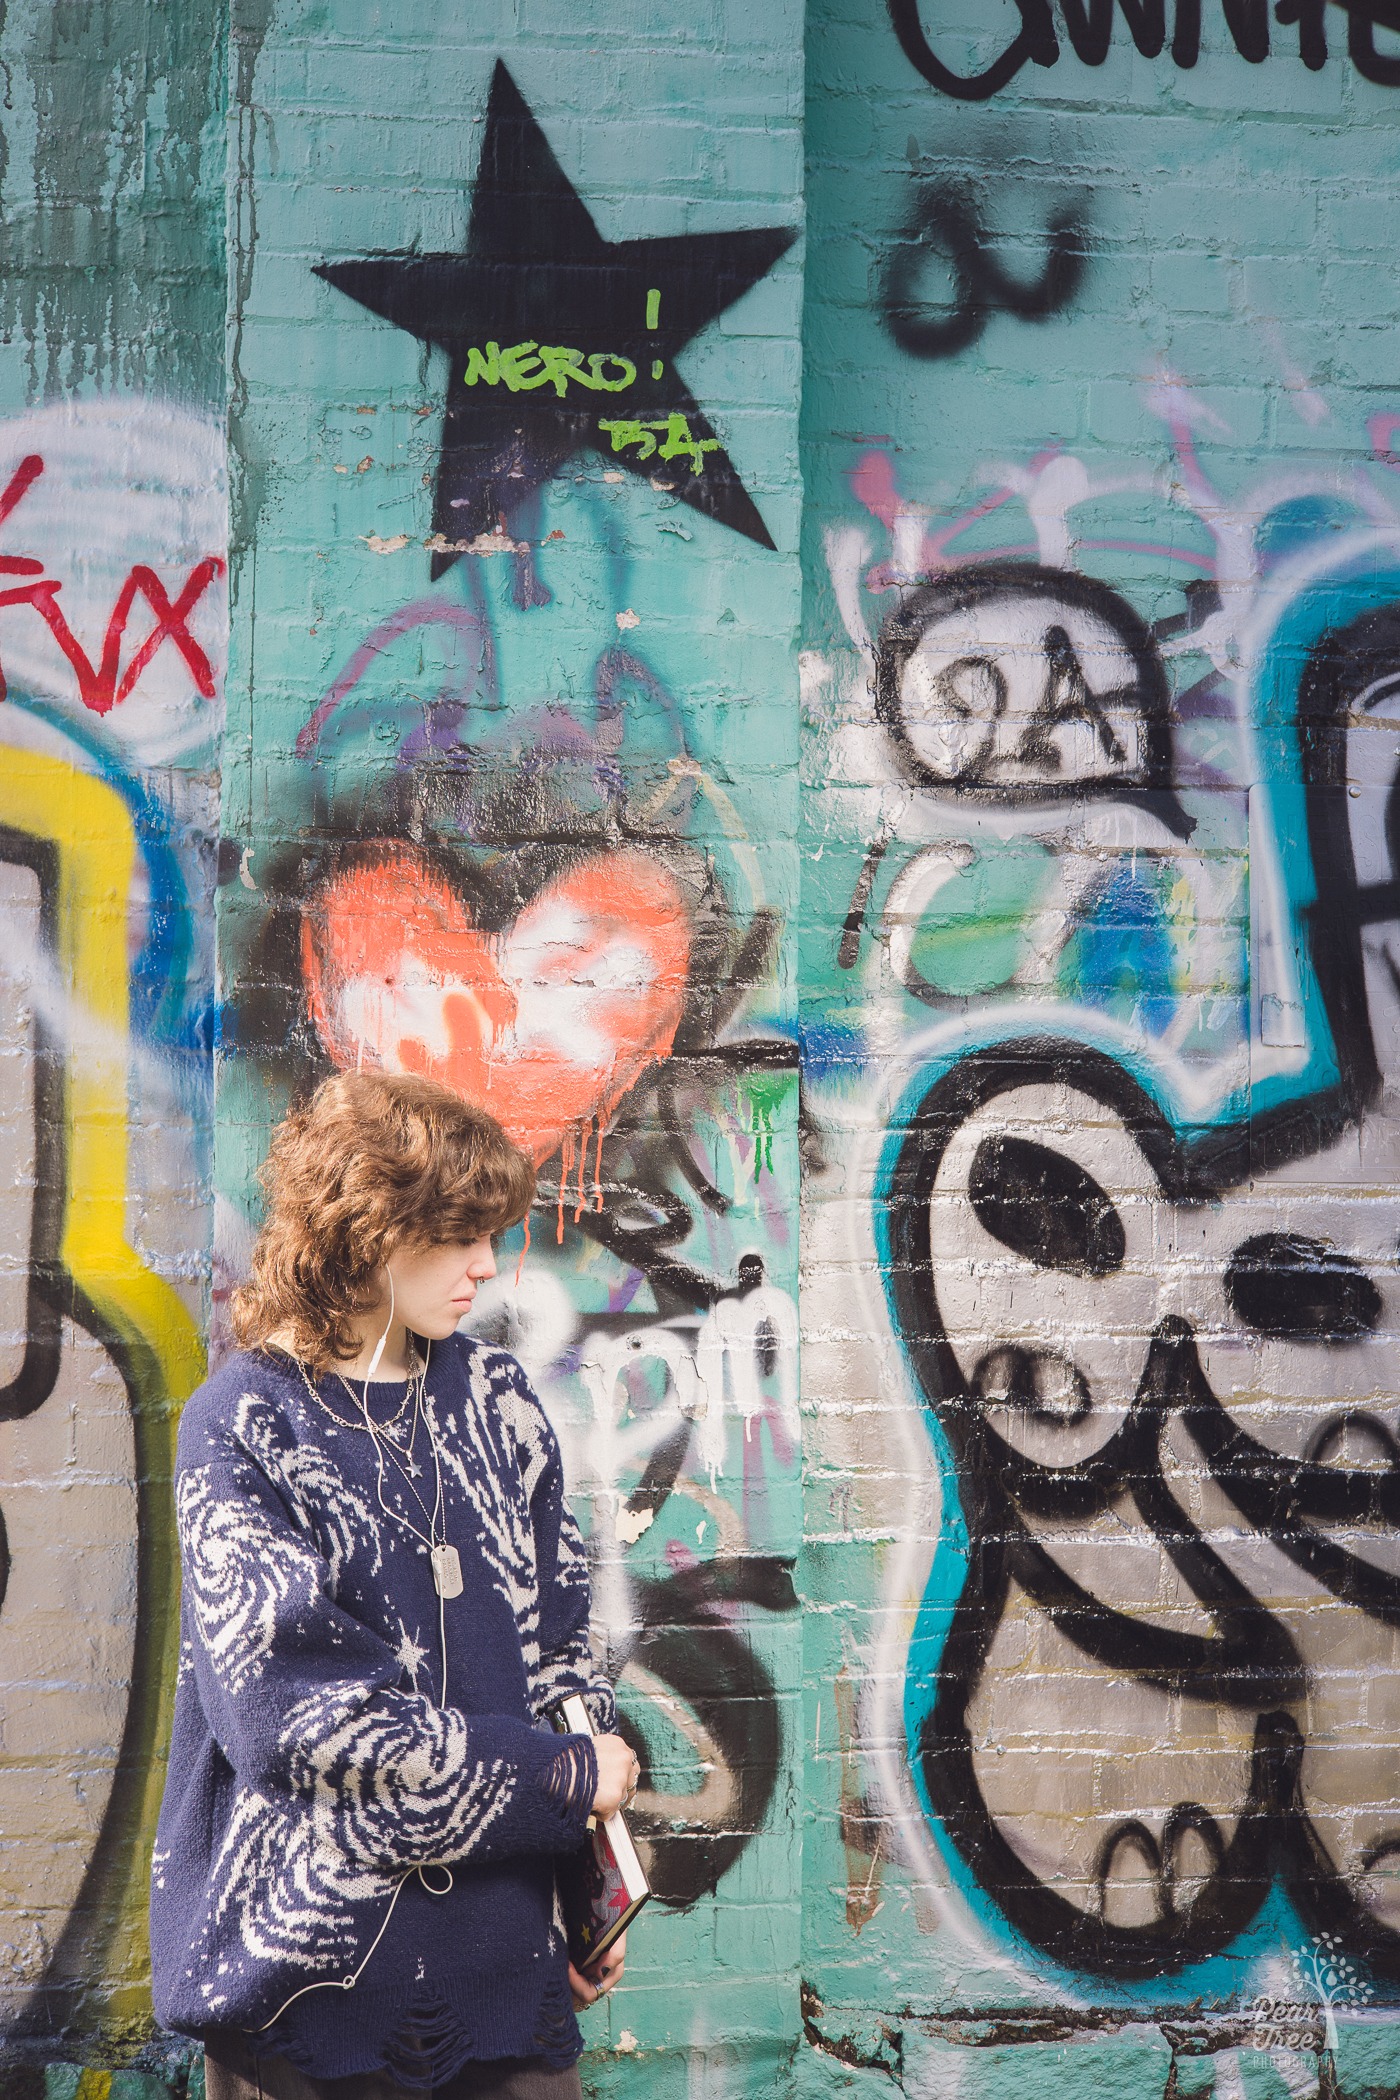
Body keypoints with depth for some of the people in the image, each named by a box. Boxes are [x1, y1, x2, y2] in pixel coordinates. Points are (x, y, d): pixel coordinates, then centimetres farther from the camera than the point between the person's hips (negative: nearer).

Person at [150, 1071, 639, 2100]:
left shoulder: (496, 1400, 7)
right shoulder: (242, 1427, -9)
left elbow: (560, 1644, 10)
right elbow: (300, 1704, -17)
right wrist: (561, 1779, -12)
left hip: (505, 1948, 5)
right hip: (306, 1946, -4)